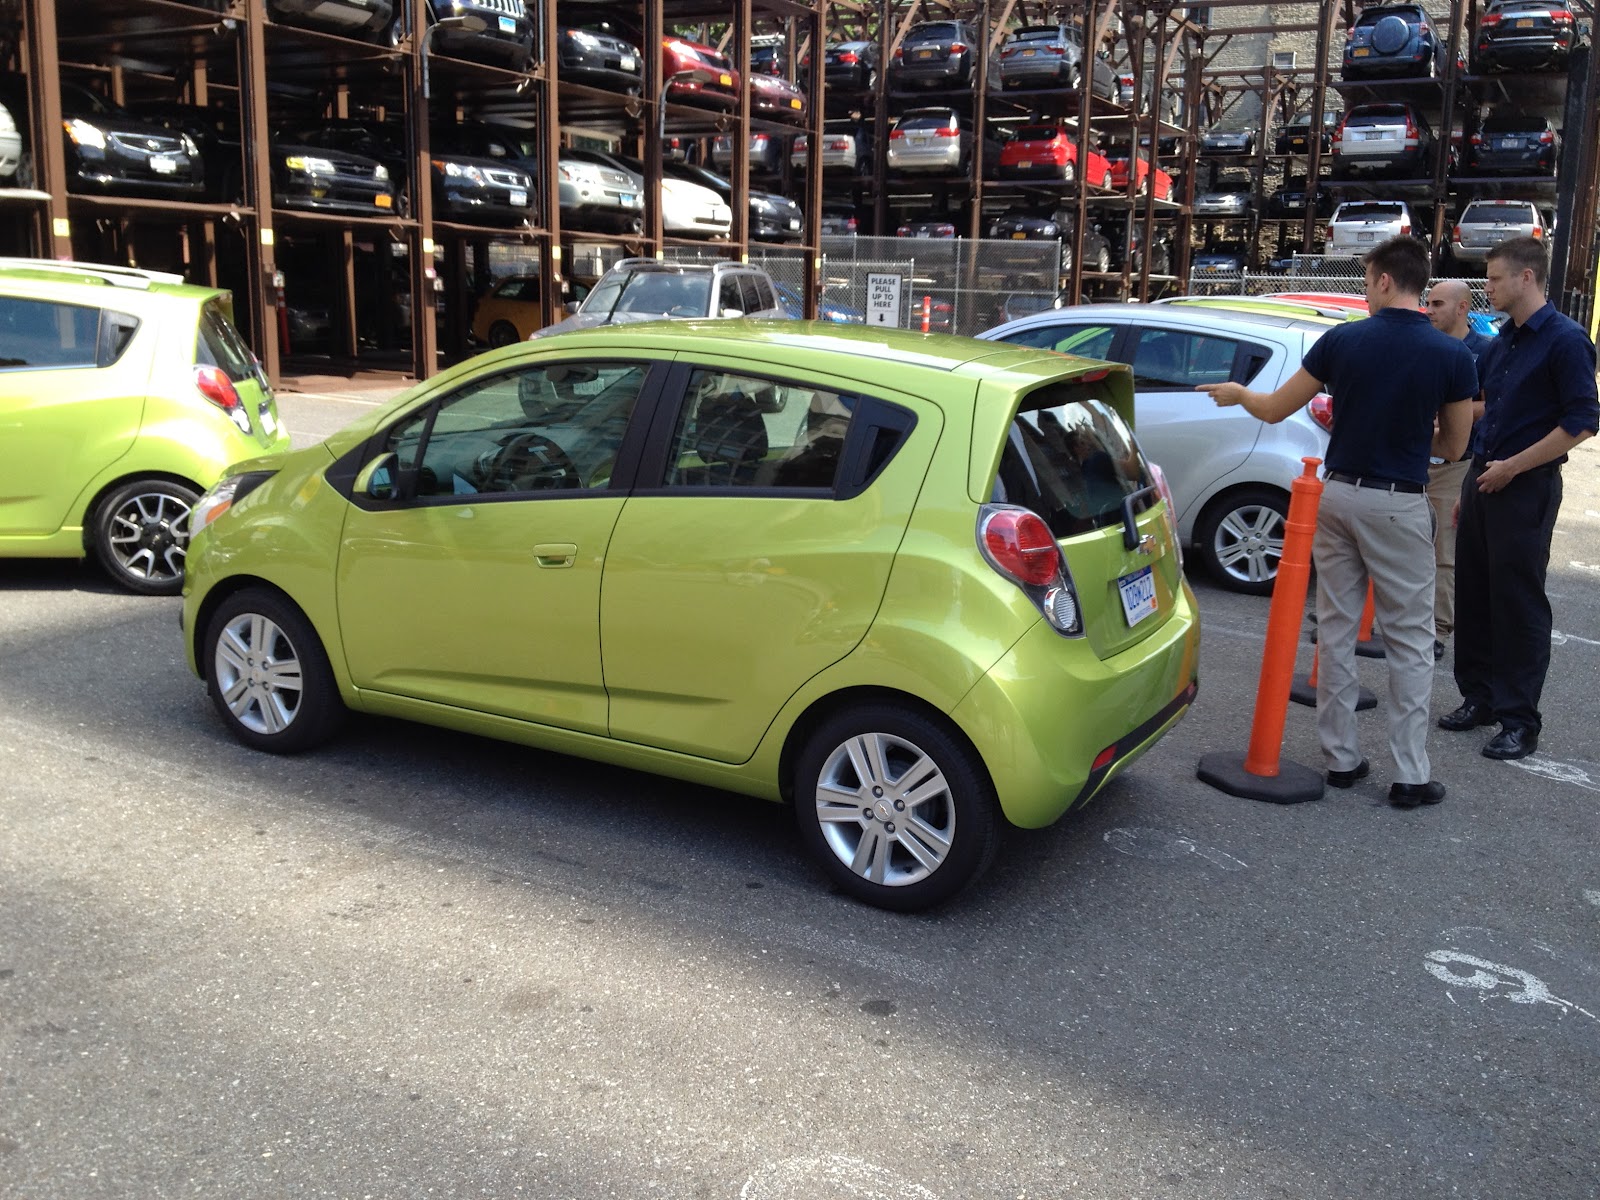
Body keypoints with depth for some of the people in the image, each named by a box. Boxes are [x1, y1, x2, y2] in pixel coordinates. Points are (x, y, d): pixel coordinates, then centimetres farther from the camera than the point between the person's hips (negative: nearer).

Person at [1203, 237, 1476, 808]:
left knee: (1336, 631, 12)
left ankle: (1340, 757, 18)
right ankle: (1410, 775, 6)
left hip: (1338, 496, 2)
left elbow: (1275, 409, 3)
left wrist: (1238, 393, 23)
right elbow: (1453, 446, 2)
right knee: (1410, 641, 5)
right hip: (1399, 507, -2)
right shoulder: (1452, 355, -7)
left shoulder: (1342, 340, -5)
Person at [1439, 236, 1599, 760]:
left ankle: (1520, 721, 5)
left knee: (1518, 603, -3)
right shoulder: (1501, 343, 14)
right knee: (1473, 595, 11)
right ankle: (1479, 697, 23)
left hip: (1527, 488, -8)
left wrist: (1511, 467, -15)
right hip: (1483, 480, 8)